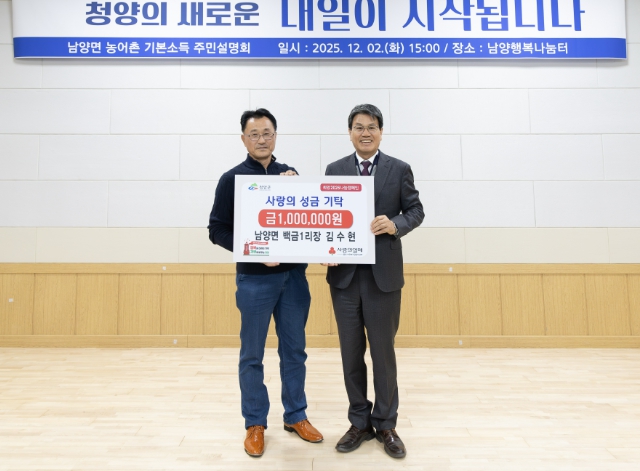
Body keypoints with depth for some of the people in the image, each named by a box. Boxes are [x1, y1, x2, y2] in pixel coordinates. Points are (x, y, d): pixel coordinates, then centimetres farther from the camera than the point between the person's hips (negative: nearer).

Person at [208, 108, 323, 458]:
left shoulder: (290, 174, 8)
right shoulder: (233, 179, -2)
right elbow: (217, 230, -5)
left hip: (293, 275, 4)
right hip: (255, 278, -3)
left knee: (294, 350, 13)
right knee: (252, 355, 8)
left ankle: (295, 416, 29)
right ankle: (255, 424, 25)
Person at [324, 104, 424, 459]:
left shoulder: (400, 169, 5)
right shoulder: (334, 170, 8)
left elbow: (415, 210, 5)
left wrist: (396, 224, -16)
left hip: (384, 273, -1)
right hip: (345, 274, 2)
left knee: (383, 351, 8)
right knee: (351, 353, 10)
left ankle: (386, 425, 26)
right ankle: (359, 423, 27)